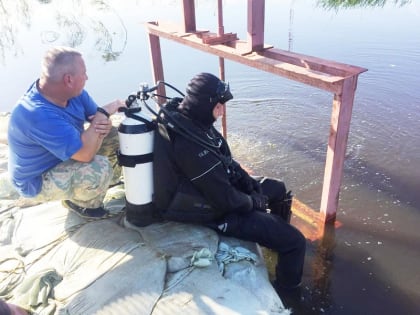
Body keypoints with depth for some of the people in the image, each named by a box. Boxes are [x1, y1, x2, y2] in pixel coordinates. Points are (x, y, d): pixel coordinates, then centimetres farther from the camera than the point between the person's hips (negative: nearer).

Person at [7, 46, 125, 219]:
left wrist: (104, 126, -27)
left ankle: (109, 181, 24)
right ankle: (81, 202, 2)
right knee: (100, 168, -31)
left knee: (116, 136, 4)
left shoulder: (70, 91, -12)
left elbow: (97, 117, -2)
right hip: (39, 180, -8)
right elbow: (85, 154, -40)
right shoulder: (38, 115, -38)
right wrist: (104, 113, -31)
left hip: (65, 155, 8)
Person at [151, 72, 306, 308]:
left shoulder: (186, 119, -6)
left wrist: (253, 186, 0)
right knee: (295, 242, -7)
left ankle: (276, 238, 50)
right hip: (218, 212, -9)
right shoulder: (191, 145, -36)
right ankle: (288, 293, 20)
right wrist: (255, 202, -10)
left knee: (278, 189, 26)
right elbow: (225, 198, -29)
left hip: (222, 186, 9)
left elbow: (227, 161, 6)